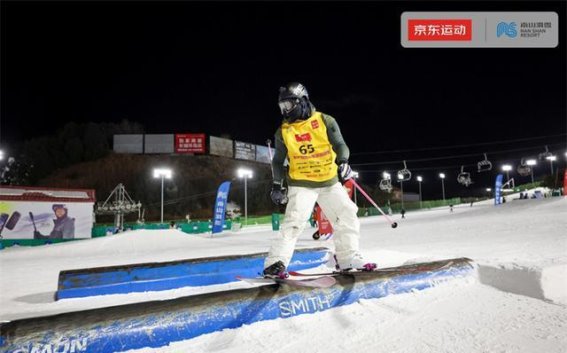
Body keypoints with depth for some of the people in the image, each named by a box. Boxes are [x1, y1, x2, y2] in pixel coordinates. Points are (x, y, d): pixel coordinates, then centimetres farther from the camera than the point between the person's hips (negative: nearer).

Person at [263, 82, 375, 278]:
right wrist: (277, 184, 3)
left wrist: (343, 162, -24)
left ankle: (348, 257, 17)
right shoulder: (283, 132, 2)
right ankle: (275, 263, -14)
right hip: (301, 184, -1)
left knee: (347, 217, 2)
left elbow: (339, 145, -4)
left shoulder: (325, 121, -4)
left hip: (330, 182, 2)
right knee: (294, 221, -17)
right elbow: (278, 161, 11)